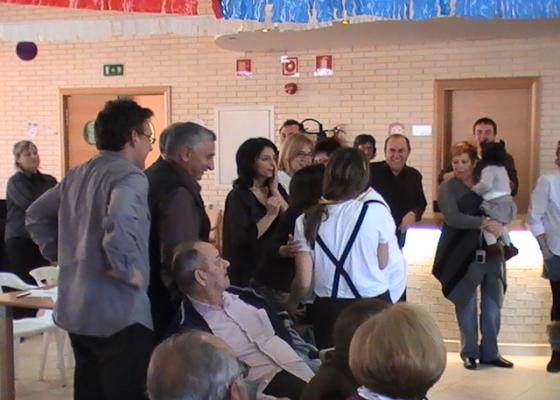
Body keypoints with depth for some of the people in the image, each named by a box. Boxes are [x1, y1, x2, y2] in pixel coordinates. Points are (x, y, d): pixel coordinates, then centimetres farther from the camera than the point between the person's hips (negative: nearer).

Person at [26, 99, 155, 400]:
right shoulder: (130, 177, -14)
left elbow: (36, 215, 22)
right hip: (118, 313, -9)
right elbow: (118, 226, -32)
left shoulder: (76, 175, 13)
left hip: (76, 310, 9)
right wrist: (132, 272, -19)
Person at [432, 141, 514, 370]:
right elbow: (452, 218, -14)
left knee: (493, 305, 6)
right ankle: (470, 352, 14)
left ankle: (490, 352, 17)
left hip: (491, 251, 3)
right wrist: (483, 223, -22)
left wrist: (497, 224, -14)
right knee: (466, 305, 3)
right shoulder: (447, 188, 1)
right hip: (464, 254, -3)